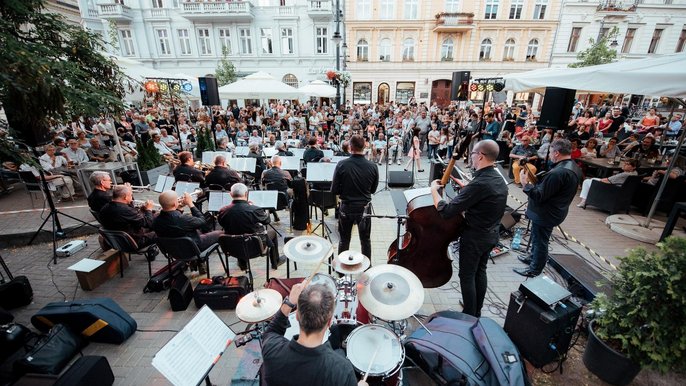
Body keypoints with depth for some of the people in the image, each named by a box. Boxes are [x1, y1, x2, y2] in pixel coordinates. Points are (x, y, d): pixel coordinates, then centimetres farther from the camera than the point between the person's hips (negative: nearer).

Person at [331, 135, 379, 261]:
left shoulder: (341, 165, -16)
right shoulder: (372, 166, -12)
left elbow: (334, 190, -10)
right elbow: (373, 189, 2)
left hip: (346, 207, 0)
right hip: (364, 207, 1)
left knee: (344, 240, 17)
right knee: (365, 240, 18)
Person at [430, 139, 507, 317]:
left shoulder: (479, 184, -31)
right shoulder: (499, 179, -2)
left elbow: (446, 211, -30)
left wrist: (434, 190, -17)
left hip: (474, 237, -9)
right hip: (492, 234, 9)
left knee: (467, 276, 9)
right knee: (480, 271, 22)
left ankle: (469, 316, 25)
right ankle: (477, 311, 39)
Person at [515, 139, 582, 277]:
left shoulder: (558, 172, -31)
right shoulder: (574, 167, 3)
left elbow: (539, 196, -27)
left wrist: (525, 183, -18)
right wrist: (535, 182, 9)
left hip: (546, 214, -10)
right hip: (555, 211, 10)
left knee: (540, 241, 6)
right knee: (537, 237, 26)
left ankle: (534, 270, 22)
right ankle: (533, 257, 45)